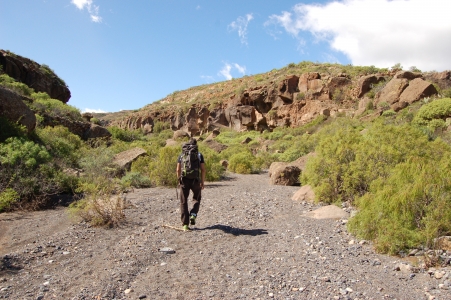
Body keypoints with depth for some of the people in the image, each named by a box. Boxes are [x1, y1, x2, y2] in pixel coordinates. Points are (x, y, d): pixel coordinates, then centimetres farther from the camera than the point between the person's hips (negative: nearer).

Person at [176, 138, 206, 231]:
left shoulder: (181, 155, 12)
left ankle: (185, 224, 5)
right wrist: (203, 182, 7)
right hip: (195, 180, 0)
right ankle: (193, 215, 1)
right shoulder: (199, 155, 7)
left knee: (184, 202, 9)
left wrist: (179, 181, 16)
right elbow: (203, 170, 0)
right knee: (197, 199, 23)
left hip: (184, 180, 1)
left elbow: (178, 170, 6)